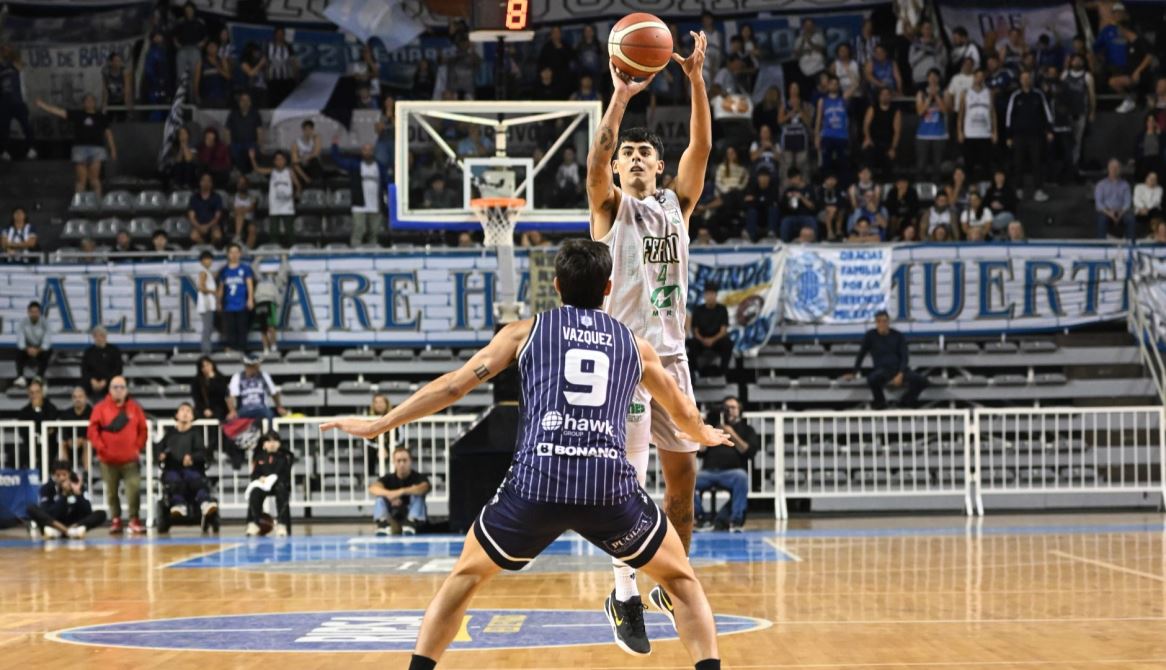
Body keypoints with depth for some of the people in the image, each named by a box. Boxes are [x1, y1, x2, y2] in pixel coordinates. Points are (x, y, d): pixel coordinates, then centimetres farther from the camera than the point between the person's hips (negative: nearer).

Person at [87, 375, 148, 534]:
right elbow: (92, 430, -4)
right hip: (108, 460, 0)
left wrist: (138, 447, 2)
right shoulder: (100, 408, -1)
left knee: (134, 489, -9)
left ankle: (134, 520, 0)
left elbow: (143, 430, 10)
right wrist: (100, 447, -13)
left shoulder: (135, 407, 5)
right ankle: (115, 520, 17)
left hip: (130, 459, 0)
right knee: (111, 491, 6)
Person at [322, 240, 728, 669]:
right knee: (681, 580, 22)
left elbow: (453, 385, 16)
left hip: (536, 482, 0)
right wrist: (705, 435, 61)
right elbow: (684, 414, 38)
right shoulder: (634, 344, 23)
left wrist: (378, 425, 25)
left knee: (466, 577, 23)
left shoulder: (526, 331, 18)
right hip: (609, 485, 1)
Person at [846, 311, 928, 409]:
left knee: (922, 381, -25)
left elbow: (905, 357, 2)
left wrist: (900, 375, -14)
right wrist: (854, 373, 11)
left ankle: (905, 403, 2)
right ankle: (881, 405, -11)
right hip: (881, 370, -2)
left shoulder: (898, 336, 7)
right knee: (872, 379, -40)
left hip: (899, 369, 2)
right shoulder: (871, 335, 5)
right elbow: (861, 354, 13)